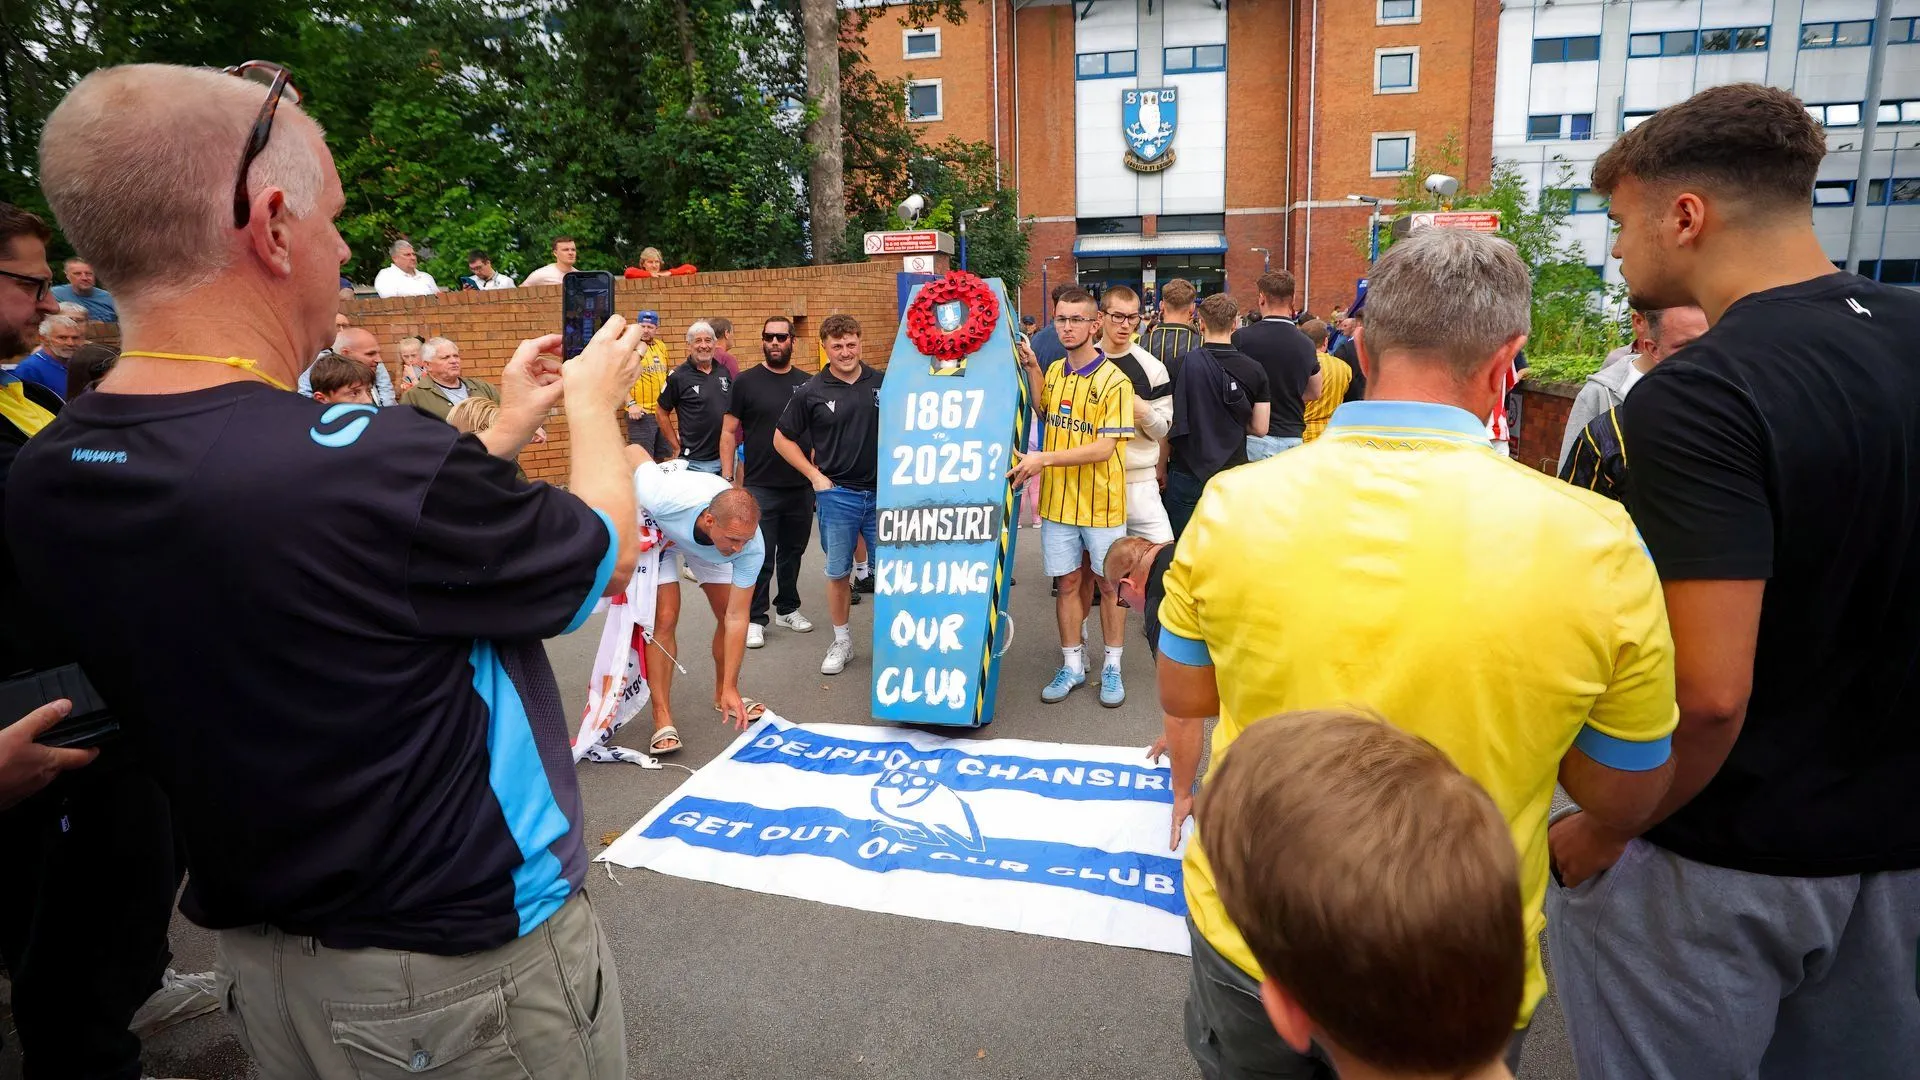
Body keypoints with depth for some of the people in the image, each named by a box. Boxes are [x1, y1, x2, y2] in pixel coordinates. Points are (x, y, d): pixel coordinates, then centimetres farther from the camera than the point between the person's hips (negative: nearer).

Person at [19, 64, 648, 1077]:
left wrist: (510, 426, 10)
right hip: (471, 960, -6)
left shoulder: (47, 480, -8)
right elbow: (604, 547, -13)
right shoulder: (375, 466, -32)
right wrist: (592, 402, 4)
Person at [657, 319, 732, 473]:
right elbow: (661, 413, 0)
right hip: (695, 462, -4)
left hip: (725, 458, 5)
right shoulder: (678, 377, -6)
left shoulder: (724, 372, 8)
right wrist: (677, 446, -2)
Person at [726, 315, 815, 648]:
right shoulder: (747, 382, -2)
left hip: (801, 486, 3)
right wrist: (728, 478, -8)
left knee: (793, 551, 15)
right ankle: (754, 619, 12)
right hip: (760, 486, -3)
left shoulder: (807, 383, 6)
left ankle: (787, 608, 31)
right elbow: (729, 432, -2)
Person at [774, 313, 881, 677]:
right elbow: (782, 439, 6)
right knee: (838, 573, 8)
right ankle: (841, 642, 23)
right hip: (838, 494, -1)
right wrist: (815, 475, -2)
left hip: (882, 492, 1)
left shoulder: (884, 384, 1)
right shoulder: (812, 392, -2)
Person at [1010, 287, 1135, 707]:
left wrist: (1045, 458, -27)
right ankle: (1072, 665, 24)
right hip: (1058, 499, 5)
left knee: (1108, 583, 9)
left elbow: (1105, 447, -21)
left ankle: (1112, 667, 23)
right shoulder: (1053, 371, 6)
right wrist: (1031, 368, 9)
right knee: (1067, 582, 11)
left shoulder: (1113, 381, -13)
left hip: (1101, 502, -4)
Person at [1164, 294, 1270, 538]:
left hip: (1188, 473, -2)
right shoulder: (1254, 370, -2)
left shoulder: (1182, 365, -9)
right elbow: (1260, 428, 0)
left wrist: (1162, 467, 5)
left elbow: (1168, 424, -6)